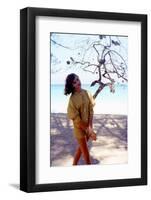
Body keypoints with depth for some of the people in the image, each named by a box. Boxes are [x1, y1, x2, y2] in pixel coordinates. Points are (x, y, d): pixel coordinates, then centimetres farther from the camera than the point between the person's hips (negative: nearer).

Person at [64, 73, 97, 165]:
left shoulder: (87, 93, -6)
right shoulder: (72, 99, -19)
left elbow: (91, 110, -5)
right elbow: (77, 119, -17)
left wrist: (90, 127, -16)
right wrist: (89, 131, -19)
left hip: (88, 125, 5)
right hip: (79, 127, -5)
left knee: (81, 147, 20)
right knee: (86, 152, 5)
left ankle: (74, 164, 38)